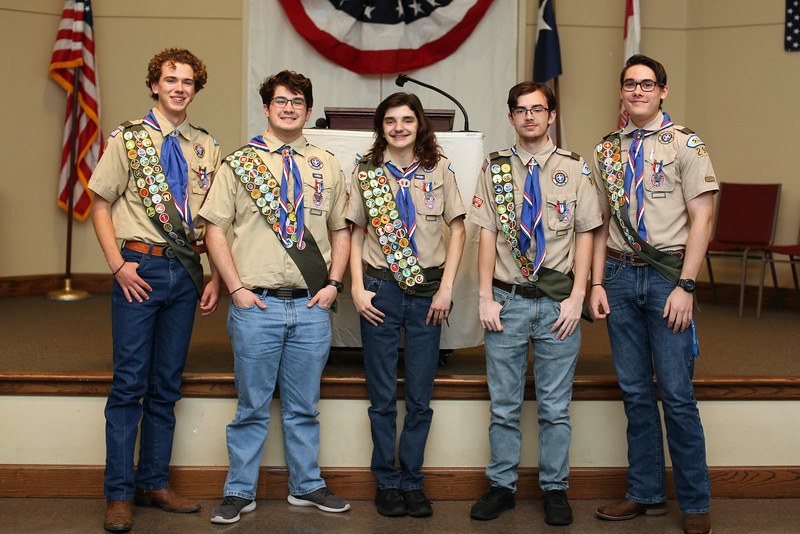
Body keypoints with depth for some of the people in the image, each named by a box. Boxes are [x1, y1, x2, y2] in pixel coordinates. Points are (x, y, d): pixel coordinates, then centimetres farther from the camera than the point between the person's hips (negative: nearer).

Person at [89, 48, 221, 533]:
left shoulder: (207, 148, 10)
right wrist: (119, 264, -10)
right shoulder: (129, 139, 2)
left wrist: (216, 277, 4)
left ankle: (155, 483, 21)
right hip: (140, 269, -3)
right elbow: (102, 207, 2)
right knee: (130, 383, -2)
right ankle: (119, 493, 7)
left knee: (167, 385, 10)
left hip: (187, 272, 3)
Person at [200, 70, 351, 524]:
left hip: (312, 306, 2)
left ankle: (307, 486, 26)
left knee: (304, 406, 12)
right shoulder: (240, 163, 3)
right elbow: (216, 230, 1)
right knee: (253, 406, 6)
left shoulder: (328, 167, 11)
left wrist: (332, 284, 2)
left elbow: (341, 231, 15)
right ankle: (240, 492, 19)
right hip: (257, 304, -2)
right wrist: (237, 289, -8)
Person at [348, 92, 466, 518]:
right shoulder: (366, 172, 6)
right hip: (380, 289, 0)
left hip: (427, 291, 0)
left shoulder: (439, 169, 5)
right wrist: (357, 288, -2)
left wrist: (446, 287, -3)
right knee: (382, 396, 5)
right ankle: (387, 483, 16)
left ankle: (412, 481, 16)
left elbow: (457, 229, 5)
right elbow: (356, 234, 9)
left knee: (420, 398, 4)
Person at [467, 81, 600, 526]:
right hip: (507, 301, 1)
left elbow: (585, 235, 2)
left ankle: (555, 490, 20)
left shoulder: (574, 168, 3)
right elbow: (488, 235, 3)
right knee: (504, 404, 8)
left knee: (556, 406, 7)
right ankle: (502, 487, 21)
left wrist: (576, 298, -5)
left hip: (558, 303, -1)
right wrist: (486, 298, -3)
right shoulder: (495, 168, 5)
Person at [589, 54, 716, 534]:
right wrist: (597, 283, 6)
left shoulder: (684, 144, -1)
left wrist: (685, 286, -13)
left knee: (677, 394, -3)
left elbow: (701, 219, -6)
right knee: (635, 391, 10)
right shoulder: (608, 150, 12)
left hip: (667, 275, -4)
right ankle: (646, 494, 21)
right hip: (620, 275, 4)